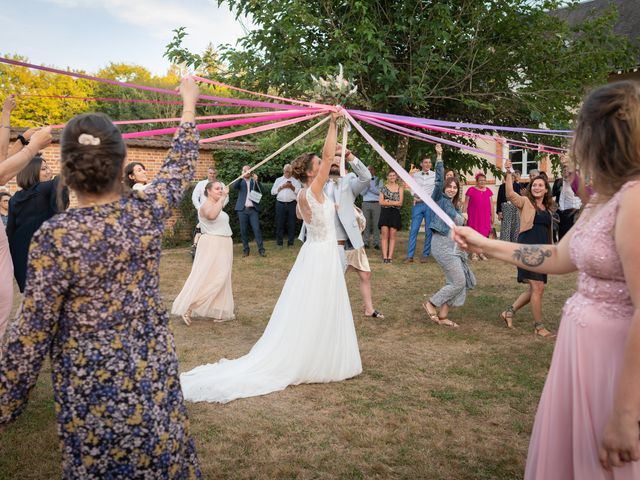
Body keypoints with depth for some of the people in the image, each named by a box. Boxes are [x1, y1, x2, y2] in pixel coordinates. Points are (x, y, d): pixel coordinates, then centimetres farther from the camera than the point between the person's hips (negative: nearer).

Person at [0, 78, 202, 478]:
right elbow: (182, 165, 9)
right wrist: (189, 105, 23)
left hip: (92, 386, -3)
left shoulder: (56, 236, -20)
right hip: (155, 369, 3)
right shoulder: (148, 210, -11)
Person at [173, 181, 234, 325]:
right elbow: (211, 215, -37)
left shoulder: (218, 206, 16)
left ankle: (219, 312, 14)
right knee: (206, 278, -13)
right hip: (212, 245, -10)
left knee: (221, 278, 9)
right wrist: (223, 198, -33)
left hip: (223, 245, 10)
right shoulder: (206, 205, -14)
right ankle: (188, 308, -8)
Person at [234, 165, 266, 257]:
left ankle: (261, 249, -4)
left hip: (253, 209, 0)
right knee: (243, 230, 2)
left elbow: (260, 192, -2)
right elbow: (234, 186, -12)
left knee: (256, 229, -6)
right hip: (242, 209, 0)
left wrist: (256, 181, -15)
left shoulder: (254, 181, 11)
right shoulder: (240, 181, 10)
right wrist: (242, 177, -26)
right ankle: (246, 250, 11)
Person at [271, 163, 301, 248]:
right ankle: (279, 243, 8)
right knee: (280, 224, 1)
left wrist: (292, 187, -10)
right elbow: (273, 192, 8)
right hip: (280, 204, 1)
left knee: (291, 224, 0)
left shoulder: (295, 181, 13)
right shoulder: (278, 180, 16)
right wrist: (281, 187, -3)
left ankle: (290, 243, 8)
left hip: (292, 204, -1)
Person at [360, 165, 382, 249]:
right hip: (366, 203, 1)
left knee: (376, 223, -5)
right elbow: (362, 193, 4)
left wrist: (370, 187, -10)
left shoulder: (378, 180, 10)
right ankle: (366, 242, 0)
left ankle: (376, 243, -2)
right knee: (366, 223, -3)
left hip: (376, 203, -1)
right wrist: (367, 185, -11)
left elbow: (379, 191, -3)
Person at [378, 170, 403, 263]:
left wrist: (388, 201, -7)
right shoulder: (383, 188, 10)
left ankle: (390, 256, 0)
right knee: (384, 235, -6)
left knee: (392, 235, -1)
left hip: (395, 214, 0)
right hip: (385, 213, 0)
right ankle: (384, 256, -7)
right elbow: (381, 202, -2)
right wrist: (394, 202, -8)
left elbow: (400, 202, -1)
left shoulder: (400, 188, 9)